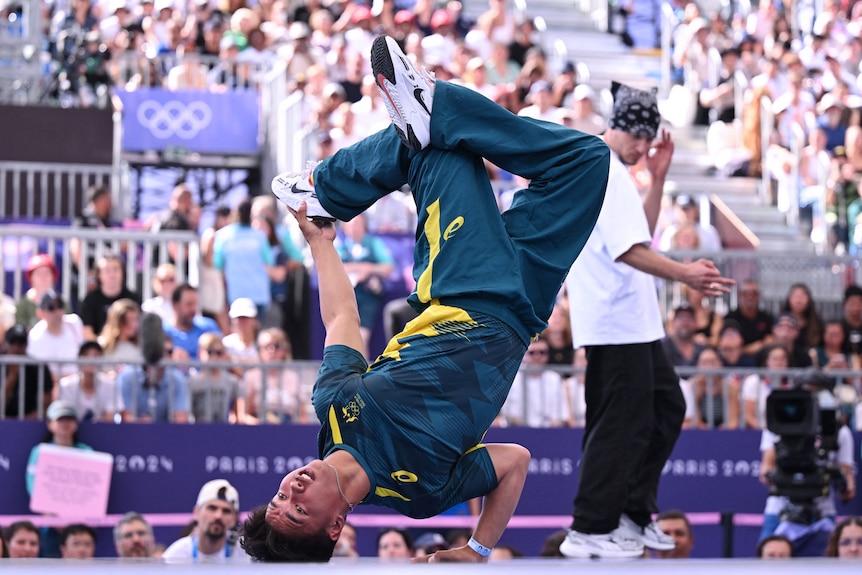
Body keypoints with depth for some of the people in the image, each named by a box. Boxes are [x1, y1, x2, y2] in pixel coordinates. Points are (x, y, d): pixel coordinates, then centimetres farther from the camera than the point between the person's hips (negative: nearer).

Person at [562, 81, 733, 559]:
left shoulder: (616, 173, 19)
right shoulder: (603, 169, -14)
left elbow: (642, 235, 23)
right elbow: (626, 249, -22)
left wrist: (657, 180, 14)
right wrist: (683, 274, -26)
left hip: (636, 322, 11)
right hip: (615, 322, -11)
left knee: (666, 408, 15)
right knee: (620, 424, -7)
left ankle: (634, 512, 20)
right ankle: (589, 532, -3)